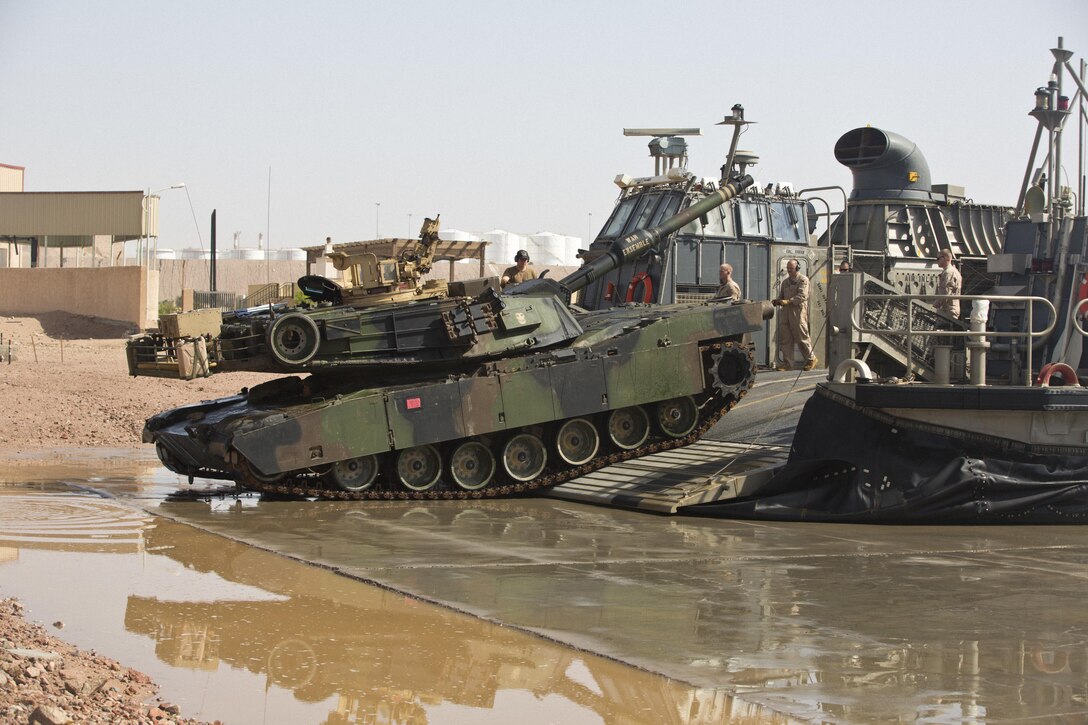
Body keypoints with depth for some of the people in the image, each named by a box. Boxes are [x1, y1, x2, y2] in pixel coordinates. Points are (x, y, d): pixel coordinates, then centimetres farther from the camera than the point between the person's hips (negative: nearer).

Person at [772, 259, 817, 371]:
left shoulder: (803, 280, -4)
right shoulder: (785, 282, 19)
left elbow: (802, 296, -16)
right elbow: (781, 296, 24)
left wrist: (788, 301, -26)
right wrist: (776, 301, 1)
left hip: (798, 312, -7)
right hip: (786, 312, 7)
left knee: (802, 337, 0)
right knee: (785, 338, 2)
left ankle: (811, 358, 16)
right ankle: (787, 363, 5)